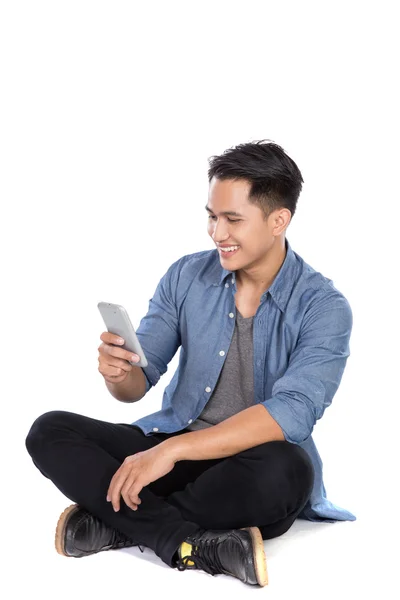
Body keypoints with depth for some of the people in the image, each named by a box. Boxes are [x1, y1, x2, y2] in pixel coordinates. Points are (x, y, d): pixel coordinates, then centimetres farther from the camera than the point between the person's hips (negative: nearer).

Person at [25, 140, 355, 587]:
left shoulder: (323, 307, -12)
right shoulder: (186, 276, 1)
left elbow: (290, 414, -26)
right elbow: (138, 385, 3)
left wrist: (172, 450, -33)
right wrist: (118, 373, -23)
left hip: (250, 467, -4)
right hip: (169, 448, 4)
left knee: (283, 470, -39)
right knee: (49, 432, -16)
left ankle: (117, 523, -21)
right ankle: (191, 544, -31)